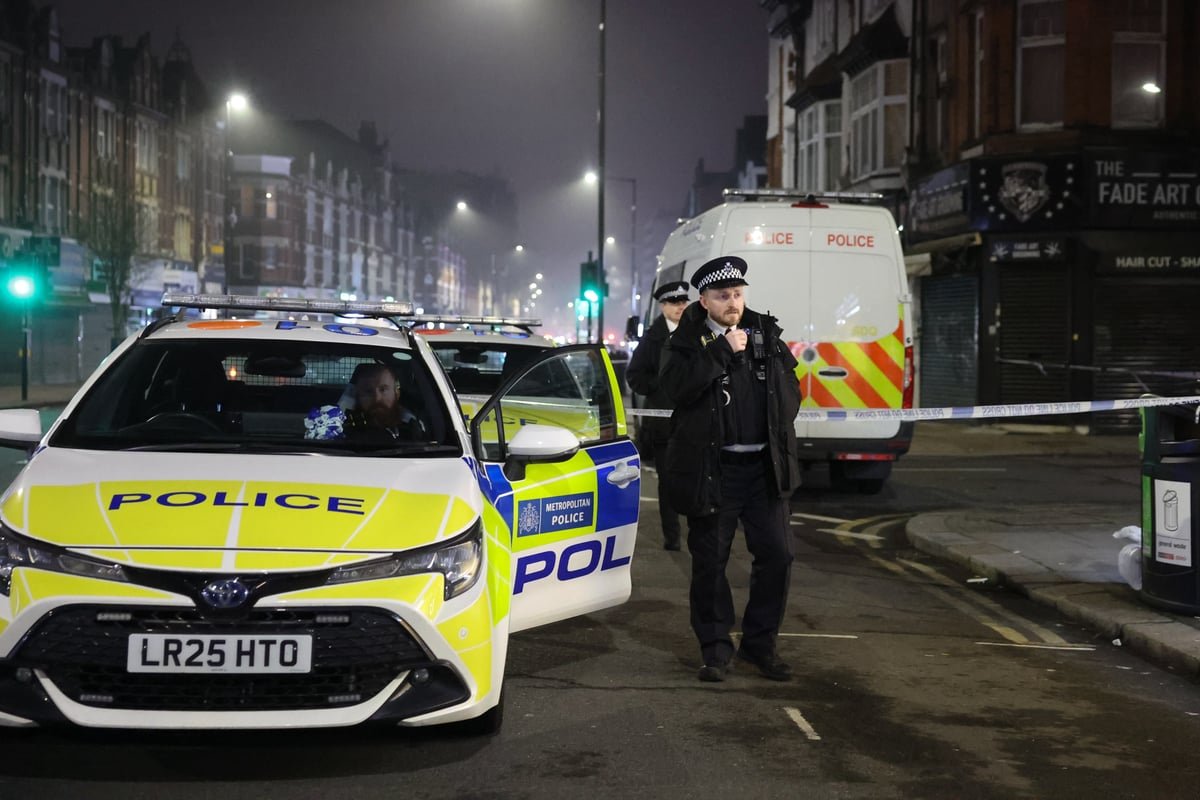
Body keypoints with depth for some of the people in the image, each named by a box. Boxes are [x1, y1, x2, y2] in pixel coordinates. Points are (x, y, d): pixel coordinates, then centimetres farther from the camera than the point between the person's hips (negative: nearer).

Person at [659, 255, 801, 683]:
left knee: (776, 555, 3)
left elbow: (791, 391, 20)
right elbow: (677, 386, -21)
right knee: (710, 562, 3)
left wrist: (777, 433, 8)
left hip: (764, 466, 3)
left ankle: (760, 642, 17)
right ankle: (716, 648, 15)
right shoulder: (688, 341, -2)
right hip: (712, 469, -3)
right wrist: (723, 350, -19)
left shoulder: (766, 335, 10)